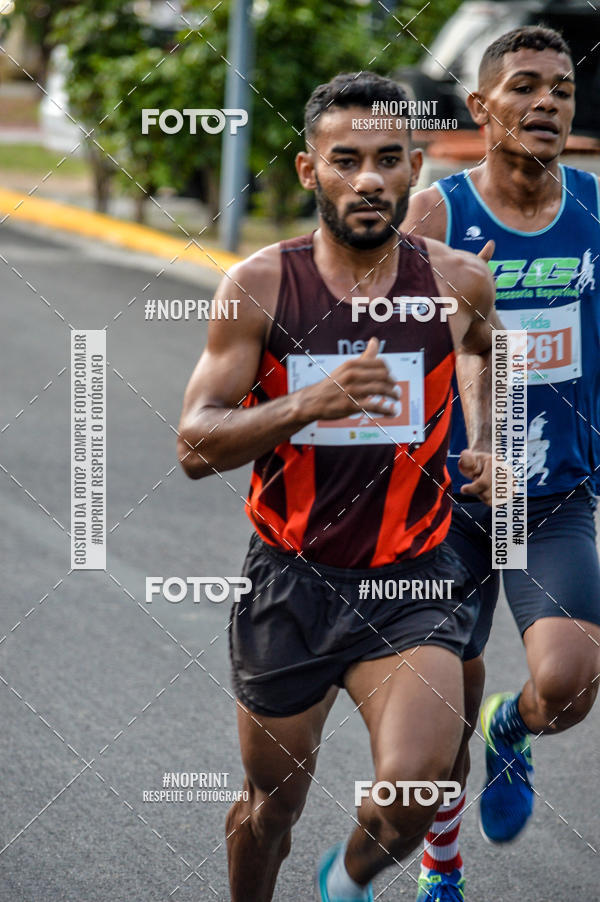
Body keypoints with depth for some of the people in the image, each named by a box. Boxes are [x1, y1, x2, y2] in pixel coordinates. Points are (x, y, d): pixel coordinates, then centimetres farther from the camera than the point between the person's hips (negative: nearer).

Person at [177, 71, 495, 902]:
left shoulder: (458, 282, -3)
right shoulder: (260, 286, -8)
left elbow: (491, 352, 23)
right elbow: (195, 446, -13)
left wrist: (485, 447, 7)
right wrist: (309, 405, -27)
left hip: (412, 582, 0)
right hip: (290, 582, 0)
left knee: (413, 788, -20)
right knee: (273, 800, 14)